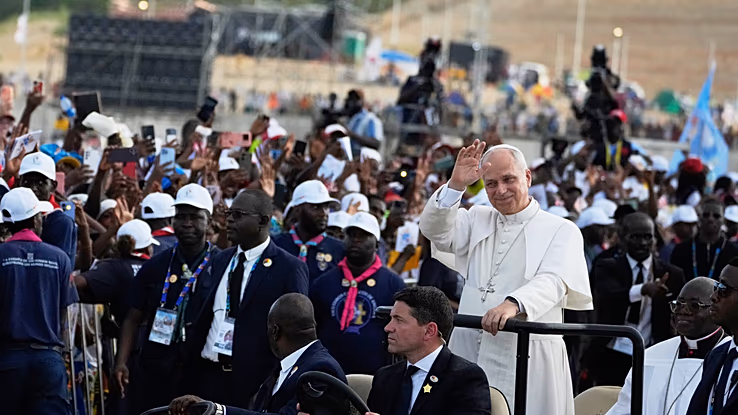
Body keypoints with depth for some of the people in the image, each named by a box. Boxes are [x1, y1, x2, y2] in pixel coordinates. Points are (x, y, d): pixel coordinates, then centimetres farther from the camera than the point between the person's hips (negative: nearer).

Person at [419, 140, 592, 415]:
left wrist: (513, 304, -36)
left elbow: (553, 281, -16)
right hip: (468, 351, 4)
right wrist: (456, 186, -14)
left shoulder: (561, 231, 1)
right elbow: (435, 230, 1)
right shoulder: (478, 220, 17)